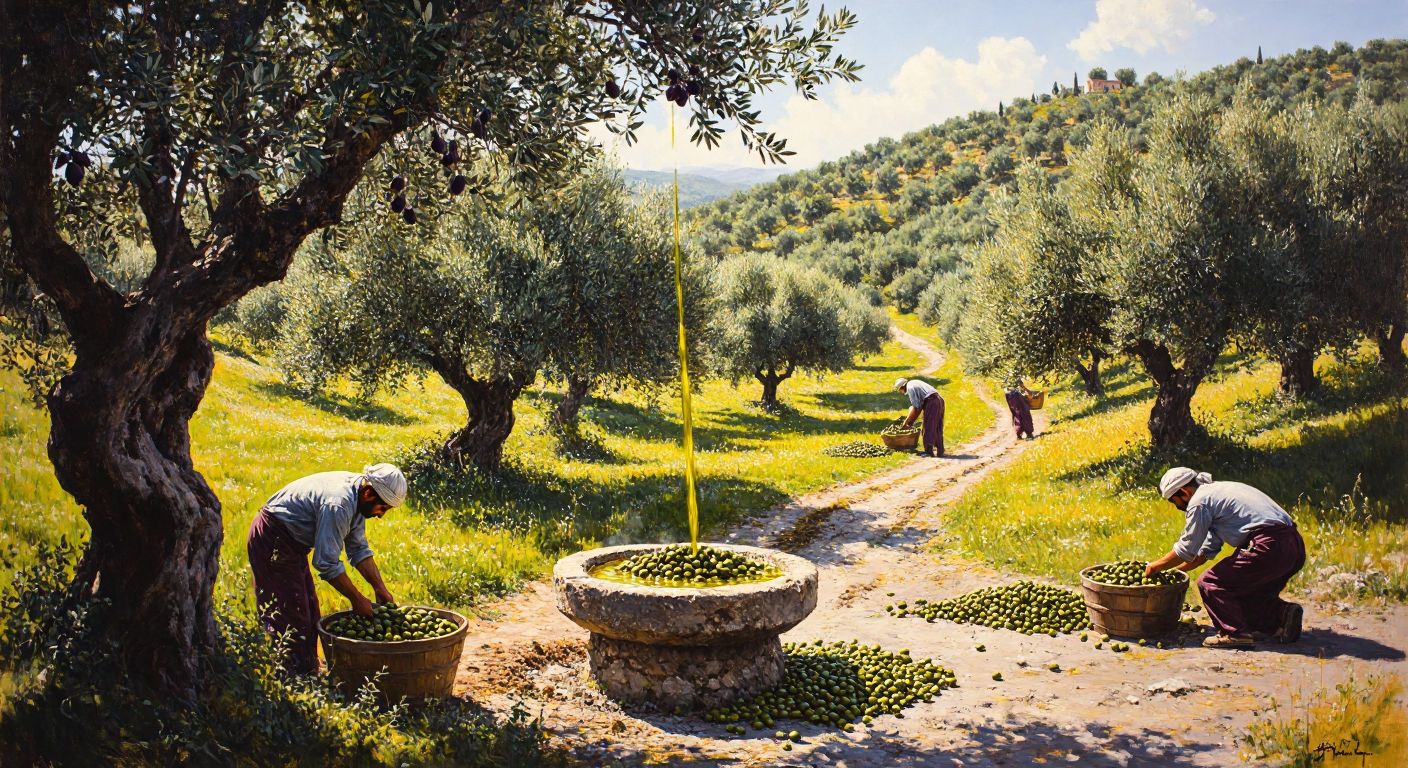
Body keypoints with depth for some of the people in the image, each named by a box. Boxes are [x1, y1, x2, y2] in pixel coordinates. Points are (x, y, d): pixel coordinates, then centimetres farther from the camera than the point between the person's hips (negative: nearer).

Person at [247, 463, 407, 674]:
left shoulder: (357, 498, -2)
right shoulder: (338, 505, -31)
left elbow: (359, 549, 6)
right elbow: (327, 563, -29)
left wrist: (380, 588, 0)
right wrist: (356, 598, -20)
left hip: (291, 541, 10)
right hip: (272, 540, -10)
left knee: (309, 614, 12)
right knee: (291, 617, -9)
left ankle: (308, 675, 21)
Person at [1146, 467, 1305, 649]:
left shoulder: (1199, 501, -3)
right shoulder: (1217, 491, 27)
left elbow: (1186, 550, 1)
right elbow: (1208, 549, 32)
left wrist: (1155, 566, 15)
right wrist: (1174, 570, 33)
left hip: (1268, 547, -10)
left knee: (1209, 583, -1)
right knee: (1246, 587, 26)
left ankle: (1235, 633, -7)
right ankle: (1281, 615, 7)